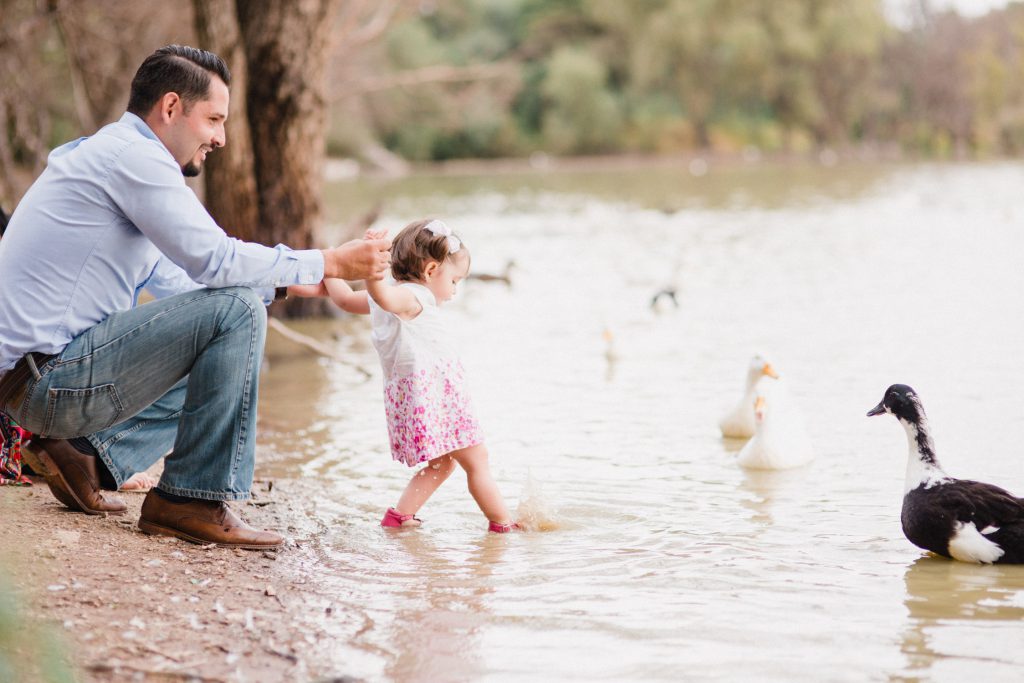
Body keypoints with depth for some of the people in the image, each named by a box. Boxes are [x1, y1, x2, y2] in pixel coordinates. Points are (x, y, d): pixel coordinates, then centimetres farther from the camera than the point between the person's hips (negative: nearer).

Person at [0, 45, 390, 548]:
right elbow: (215, 259, -19)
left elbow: (174, 283, 21)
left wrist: (286, 284, 15)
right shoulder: (131, 154, -12)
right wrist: (330, 263, -9)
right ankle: (192, 501, -12)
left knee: (214, 370, 26)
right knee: (236, 312, -17)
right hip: (51, 375, -11)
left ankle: (88, 453, 9)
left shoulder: (112, 156, 22)